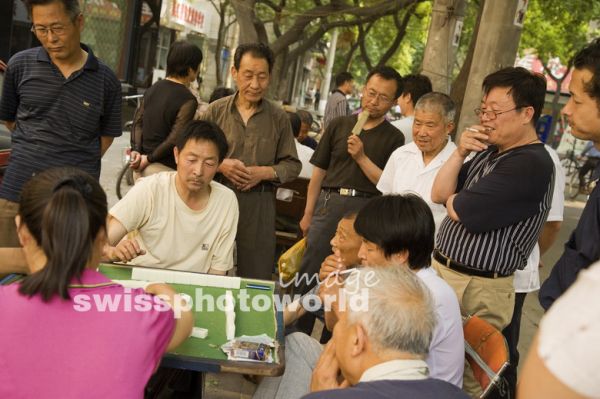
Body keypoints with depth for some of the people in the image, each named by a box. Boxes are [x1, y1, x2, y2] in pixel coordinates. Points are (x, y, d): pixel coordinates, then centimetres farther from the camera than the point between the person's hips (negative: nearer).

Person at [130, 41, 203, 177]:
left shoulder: (153, 89, 9)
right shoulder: (188, 100, -15)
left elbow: (138, 121, 7)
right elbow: (175, 139, -19)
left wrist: (136, 150, -2)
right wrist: (150, 158, -10)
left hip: (142, 165, 8)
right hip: (164, 168, -8)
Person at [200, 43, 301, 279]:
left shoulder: (278, 118, 4)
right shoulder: (216, 111, 3)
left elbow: (293, 165, 6)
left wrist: (264, 172, -11)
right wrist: (220, 165, -12)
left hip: (259, 205, 0)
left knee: (256, 275, 6)